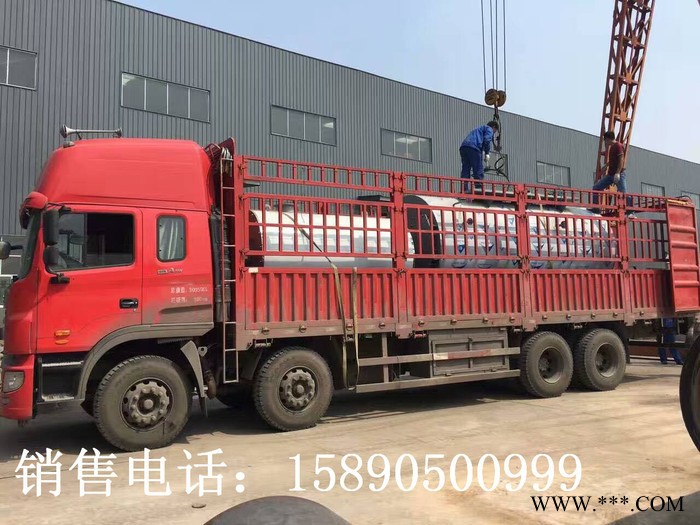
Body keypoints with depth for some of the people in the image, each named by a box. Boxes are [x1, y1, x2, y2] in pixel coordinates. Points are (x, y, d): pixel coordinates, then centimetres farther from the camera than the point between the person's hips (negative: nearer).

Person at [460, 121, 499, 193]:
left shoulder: (478, 129, 39)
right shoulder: (489, 129, 15)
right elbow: (486, 140, -5)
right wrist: (487, 153, -3)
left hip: (463, 147, 8)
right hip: (473, 148, -8)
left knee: (465, 170, 6)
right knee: (478, 171, -5)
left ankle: (464, 190, 0)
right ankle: (479, 189, -8)